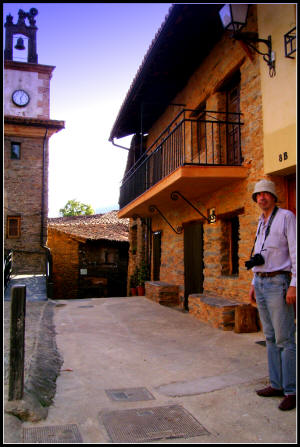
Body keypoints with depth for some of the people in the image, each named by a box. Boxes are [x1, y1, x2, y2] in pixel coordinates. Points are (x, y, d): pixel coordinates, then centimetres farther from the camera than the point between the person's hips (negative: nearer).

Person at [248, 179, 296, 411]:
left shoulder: (286, 217, -5)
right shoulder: (261, 223, 17)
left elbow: (295, 251, -12)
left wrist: (294, 285, -19)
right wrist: (254, 283, 18)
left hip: (278, 283, -8)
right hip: (261, 283, 8)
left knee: (285, 339, -5)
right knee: (271, 337, 12)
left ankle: (291, 391, 4)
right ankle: (277, 384, 21)